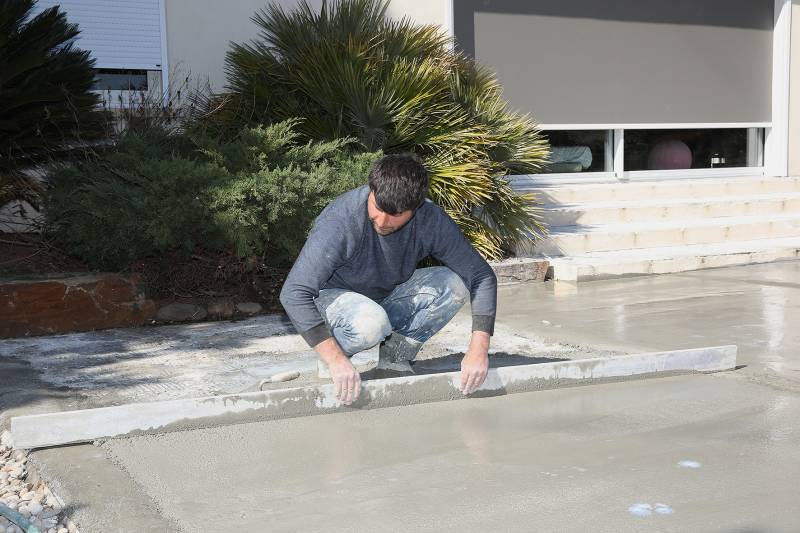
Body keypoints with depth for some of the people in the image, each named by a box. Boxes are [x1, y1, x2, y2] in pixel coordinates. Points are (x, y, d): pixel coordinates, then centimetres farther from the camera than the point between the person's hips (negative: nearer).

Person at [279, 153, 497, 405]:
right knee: (371, 323, -38)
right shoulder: (340, 221, -33)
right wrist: (336, 360, -42)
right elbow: (293, 293, -35)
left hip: (388, 299, 4)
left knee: (452, 285, -20)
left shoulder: (431, 219, -21)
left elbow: (481, 275, -16)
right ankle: (332, 361, -6)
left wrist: (478, 349, -28)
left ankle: (395, 357, -4)